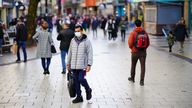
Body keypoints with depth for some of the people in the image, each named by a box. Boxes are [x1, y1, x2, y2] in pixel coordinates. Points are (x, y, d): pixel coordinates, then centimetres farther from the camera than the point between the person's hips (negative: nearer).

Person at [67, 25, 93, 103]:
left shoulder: (86, 41, -4)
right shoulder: (73, 41, 10)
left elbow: (90, 53, -6)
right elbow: (70, 52, 16)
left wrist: (89, 65, -12)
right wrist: (68, 64, 16)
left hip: (82, 65, -5)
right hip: (74, 66, 5)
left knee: (81, 79, -12)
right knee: (76, 81, 7)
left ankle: (88, 90, 17)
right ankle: (79, 97, 17)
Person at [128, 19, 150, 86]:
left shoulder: (133, 33, -10)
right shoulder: (145, 32, 0)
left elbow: (130, 42, -11)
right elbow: (148, 43, 4)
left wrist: (131, 48, 9)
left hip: (135, 52, -1)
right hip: (143, 52, 2)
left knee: (133, 65, 17)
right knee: (143, 66, 2)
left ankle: (132, 78, 33)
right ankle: (141, 81, -4)